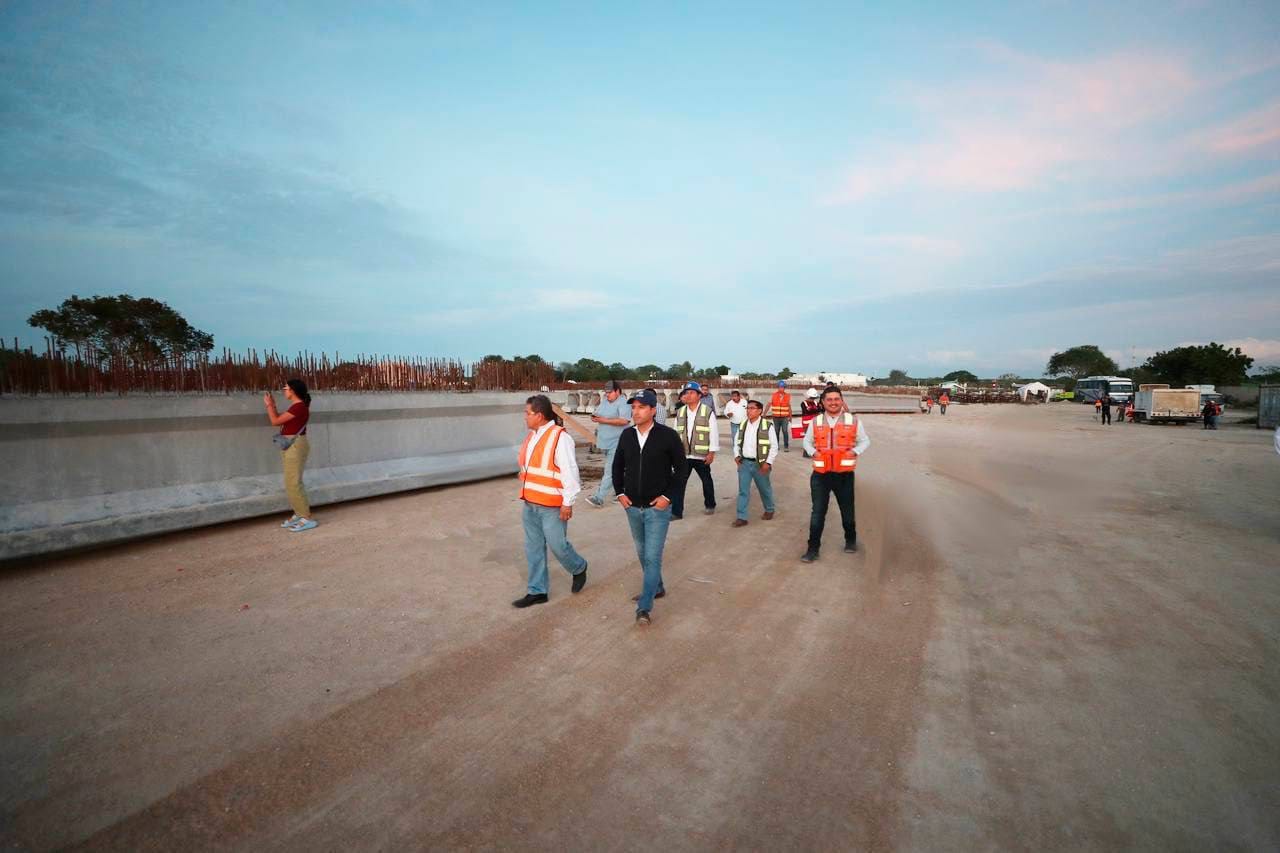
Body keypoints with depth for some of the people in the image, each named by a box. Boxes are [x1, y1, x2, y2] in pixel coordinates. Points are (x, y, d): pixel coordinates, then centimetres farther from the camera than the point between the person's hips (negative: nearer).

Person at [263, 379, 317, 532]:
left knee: (293, 483, -10)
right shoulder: (296, 406, 13)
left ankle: (307, 519, -8)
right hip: (291, 446, 10)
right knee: (292, 482, 14)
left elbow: (275, 421, -14)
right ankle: (299, 515, 21)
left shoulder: (299, 407, -18)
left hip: (295, 447, -10)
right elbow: (280, 420, 21)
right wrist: (272, 405, 20)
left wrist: (269, 405, 0)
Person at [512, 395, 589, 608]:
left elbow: (569, 472, -18)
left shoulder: (560, 437, -16)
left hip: (552, 506, -8)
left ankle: (579, 569, 30)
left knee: (557, 545, 1)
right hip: (530, 504, 8)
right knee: (534, 548, 11)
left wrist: (568, 502, -18)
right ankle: (537, 591, 22)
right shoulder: (532, 435, 11)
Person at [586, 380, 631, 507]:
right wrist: (595, 418, -3)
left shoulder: (623, 404, -13)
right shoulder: (604, 401, 13)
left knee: (609, 470, -10)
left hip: (616, 443, -9)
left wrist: (605, 420, -23)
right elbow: (597, 413, 23)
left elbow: (624, 421, -25)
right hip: (606, 441, 9)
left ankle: (599, 498, -13)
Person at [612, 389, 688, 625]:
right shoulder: (627, 435, 1)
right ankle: (656, 588, 40)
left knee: (652, 557, -6)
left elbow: (682, 469, -6)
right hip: (633, 507, 5)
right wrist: (620, 492, 2)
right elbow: (618, 466, 13)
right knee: (642, 553, 19)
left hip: (658, 508, -5)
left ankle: (644, 608, -2)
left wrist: (668, 496, -12)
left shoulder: (668, 436, -12)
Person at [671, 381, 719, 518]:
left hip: (702, 455, -3)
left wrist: (712, 453, -10)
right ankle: (676, 511, 1)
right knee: (679, 482, -3)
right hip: (683, 455, 3)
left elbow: (714, 434, -7)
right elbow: (676, 433, 11)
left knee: (706, 481, 15)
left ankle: (710, 505, 35)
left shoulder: (708, 412, -7)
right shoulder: (680, 412, 6)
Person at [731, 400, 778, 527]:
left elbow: (774, 446, -8)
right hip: (744, 463, 4)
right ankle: (741, 517, 5)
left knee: (764, 489, 14)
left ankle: (769, 510, 38)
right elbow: (737, 442, 16)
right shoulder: (743, 425, 5)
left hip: (760, 464, -3)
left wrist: (768, 462, -14)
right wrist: (736, 455, 0)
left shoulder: (767, 426, -9)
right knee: (743, 491, 1)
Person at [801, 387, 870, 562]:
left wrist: (855, 452, -11)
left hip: (844, 474, 0)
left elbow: (865, 441, 7)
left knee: (847, 510, 16)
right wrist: (813, 452, -6)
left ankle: (851, 541, 40)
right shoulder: (816, 422, 2)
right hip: (820, 474, 0)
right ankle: (813, 549, 8)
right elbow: (807, 441, 13)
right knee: (818, 513, 1)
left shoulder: (853, 420, -1)